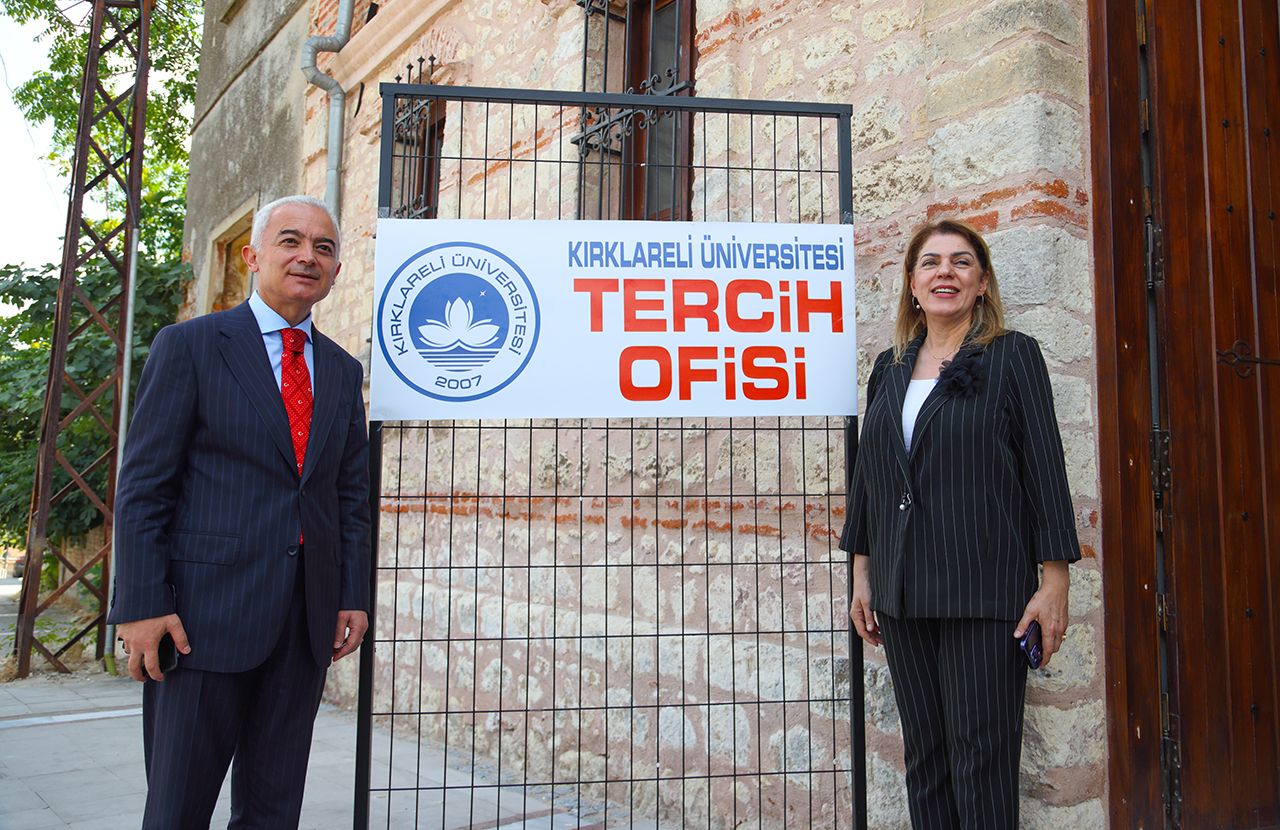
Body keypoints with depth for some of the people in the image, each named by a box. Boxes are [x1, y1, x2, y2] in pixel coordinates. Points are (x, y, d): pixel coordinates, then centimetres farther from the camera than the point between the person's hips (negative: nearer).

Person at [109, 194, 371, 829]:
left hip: (307, 622, 4)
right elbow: (142, 486, -4)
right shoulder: (189, 346, 0)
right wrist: (141, 605, -11)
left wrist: (354, 597, 7)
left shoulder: (344, 371, 13)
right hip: (203, 614, -4)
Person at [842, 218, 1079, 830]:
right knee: (924, 756, 12)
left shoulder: (1012, 356, 0)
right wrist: (862, 576, 13)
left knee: (981, 756, 0)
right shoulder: (889, 368, 13)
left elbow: (1045, 470, -4)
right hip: (902, 594, 5)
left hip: (984, 590, -4)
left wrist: (1054, 581, -9)